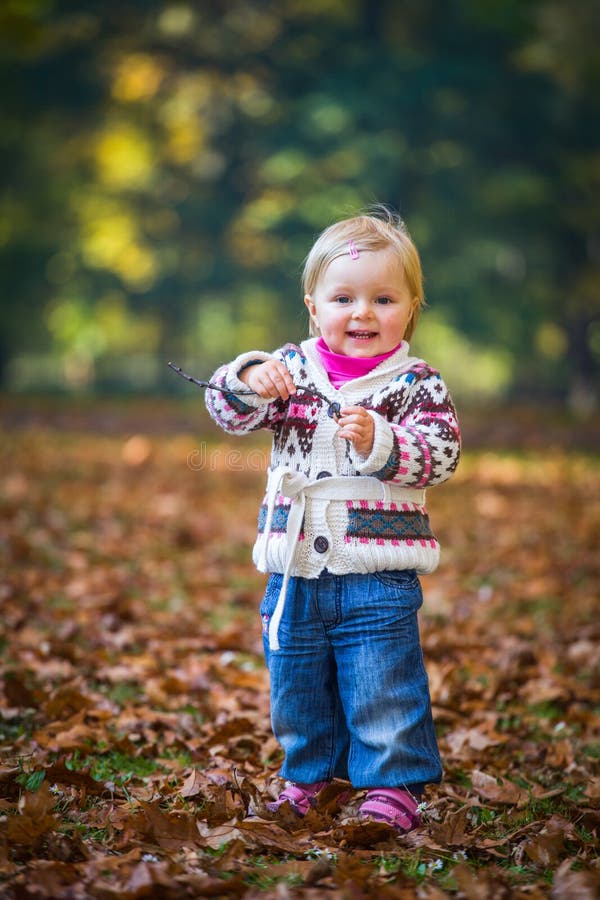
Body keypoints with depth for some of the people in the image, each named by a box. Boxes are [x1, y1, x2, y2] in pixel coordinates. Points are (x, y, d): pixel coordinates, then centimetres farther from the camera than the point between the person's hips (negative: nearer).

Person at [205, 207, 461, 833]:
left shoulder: (417, 384, -4)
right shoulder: (290, 370, 4)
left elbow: (440, 456, -13)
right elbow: (227, 410, -4)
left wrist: (379, 442, -29)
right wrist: (252, 379, -24)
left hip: (378, 574, -3)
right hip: (295, 571, 4)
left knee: (383, 687, -1)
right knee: (296, 683, 16)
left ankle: (393, 786, 13)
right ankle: (309, 776, 34)